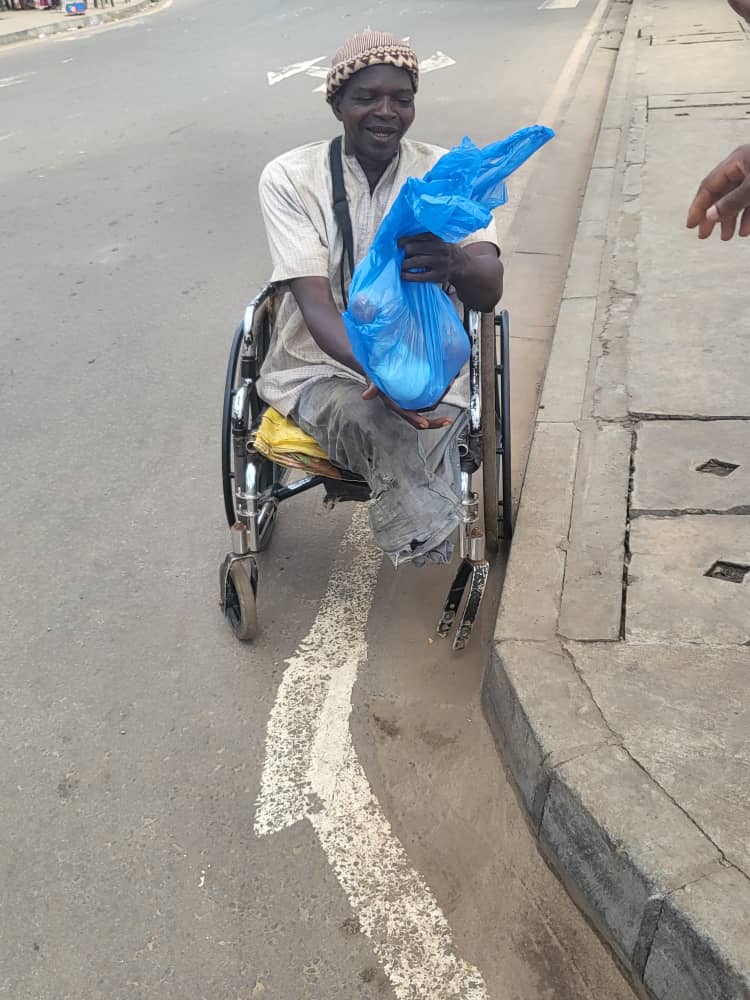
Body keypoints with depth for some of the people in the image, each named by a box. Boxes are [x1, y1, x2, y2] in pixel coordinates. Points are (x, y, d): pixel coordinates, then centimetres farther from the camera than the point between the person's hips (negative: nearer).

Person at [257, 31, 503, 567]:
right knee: (378, 422, -35)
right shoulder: (289, 177, -6)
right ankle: (432, 564, -25)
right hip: (321, 365, -1)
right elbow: (315, 304, -17)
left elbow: (488, 292, -15)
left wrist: (456, 262, -41)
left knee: (394, 437, -33)